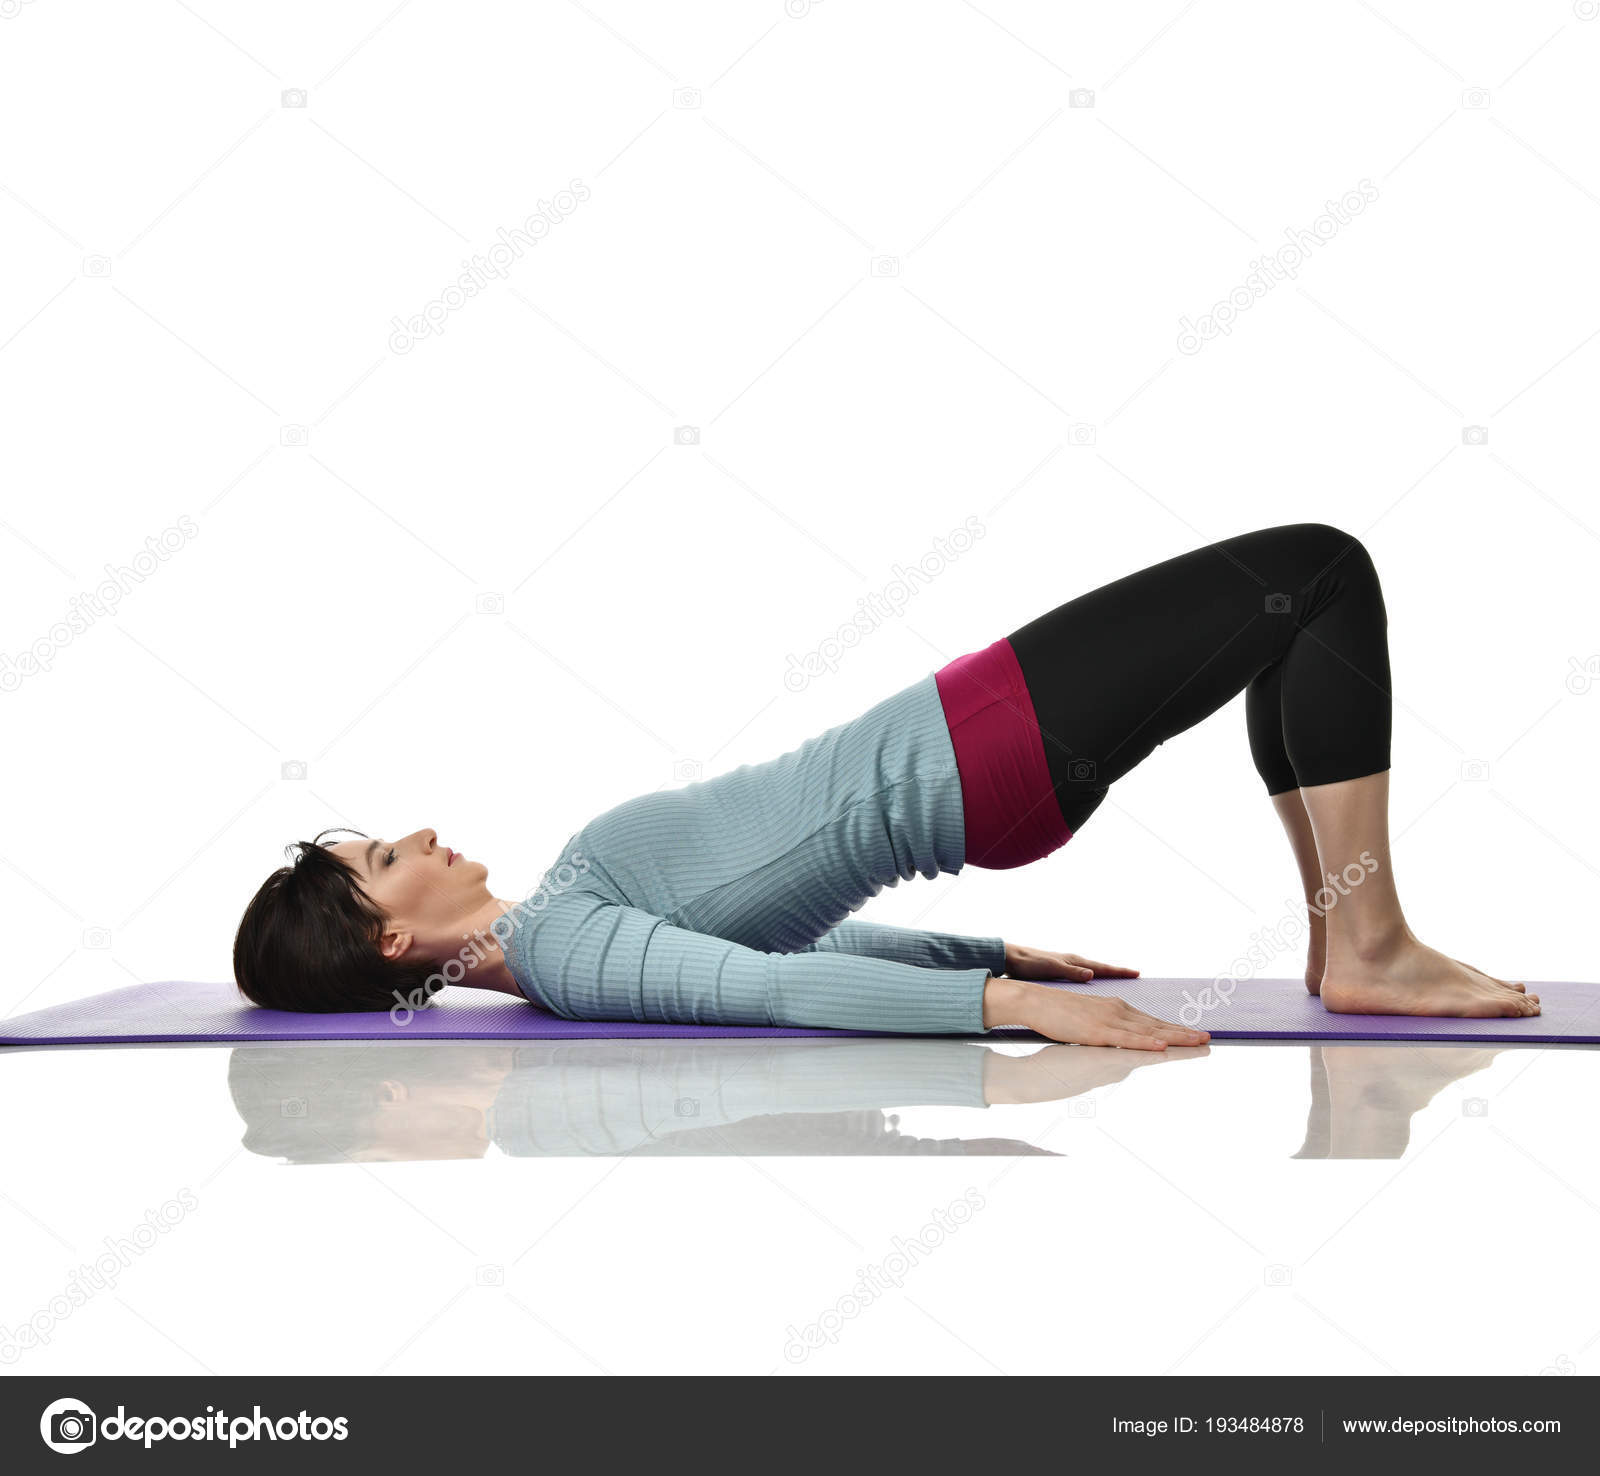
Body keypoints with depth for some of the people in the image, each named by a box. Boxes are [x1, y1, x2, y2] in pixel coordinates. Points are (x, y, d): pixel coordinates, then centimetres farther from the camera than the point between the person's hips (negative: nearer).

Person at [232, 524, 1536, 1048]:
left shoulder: (559, 923, 12)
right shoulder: (561, 952, -16)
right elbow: (766, 987, -31)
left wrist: (1001, 950, 21)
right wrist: (1007, 998, -41)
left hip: (944, 747, 9)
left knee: (1309, 593, 11)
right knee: (1323, 572, -8)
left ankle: (1341, 936, 14)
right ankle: (1368, 952, -3)